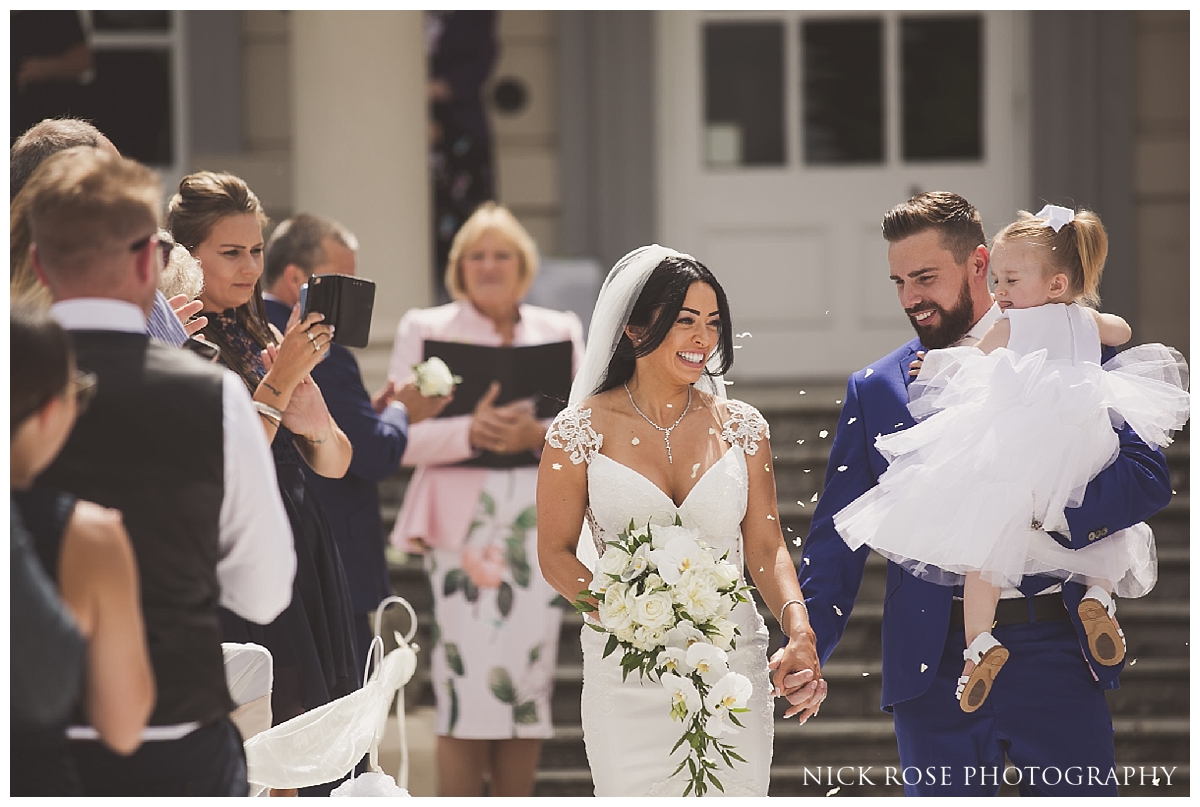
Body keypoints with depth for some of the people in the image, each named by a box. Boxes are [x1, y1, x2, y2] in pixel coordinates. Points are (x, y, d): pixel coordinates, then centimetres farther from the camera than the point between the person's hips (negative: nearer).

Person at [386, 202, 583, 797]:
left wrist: (541, 433, -12)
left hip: (542, 518, 3)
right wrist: (469, 433, -19)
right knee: (469, 684, -12)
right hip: (464, 519, -3)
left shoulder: (560, 330, 15)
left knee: (529, 678, 1)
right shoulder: (424, 329, 7)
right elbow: (401, 436, -2)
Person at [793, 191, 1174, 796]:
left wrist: (1036, 503, -19)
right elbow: (837, 537, 9)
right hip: (933, 665, 2)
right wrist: (804, 649, -5)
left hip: (1054, 654, -2)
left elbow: (1145, 474, -5)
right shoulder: (874, 390, 9)